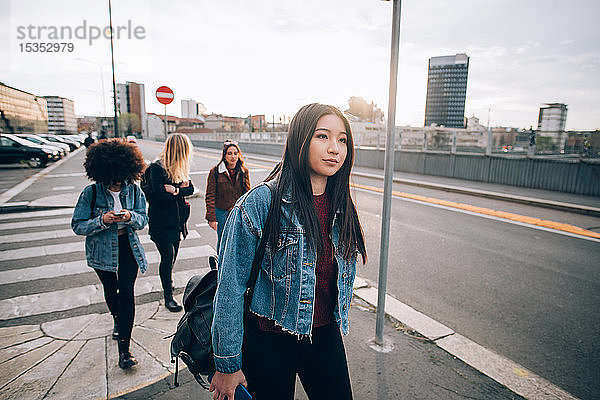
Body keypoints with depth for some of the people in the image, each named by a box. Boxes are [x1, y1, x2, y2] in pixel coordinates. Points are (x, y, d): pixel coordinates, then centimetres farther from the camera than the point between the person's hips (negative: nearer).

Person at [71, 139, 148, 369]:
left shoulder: (134, 190, -8)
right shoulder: (91, 192, -12)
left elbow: (143, 220, -4)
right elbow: (77, 226, -10)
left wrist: (131, 217, -26)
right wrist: (102, 221, -28)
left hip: (128, 247, 0)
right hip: (102, 250, 1)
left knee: (127, 292, -9)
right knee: (110, 290, 20)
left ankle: (124, 349, -1)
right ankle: (117, 319, 53)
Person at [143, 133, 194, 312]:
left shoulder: (180, 168, 9)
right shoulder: (157, 168, -14)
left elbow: (190, 188, 2)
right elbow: (161, 194, -22)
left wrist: (176, 190, -16)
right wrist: (180, 190, -10)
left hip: (176, 220, 7)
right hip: (161, 222, -7)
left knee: (172, 256, 15)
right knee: (168, 256, -8)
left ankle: (167, 283, 37)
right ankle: (168, 296, 5)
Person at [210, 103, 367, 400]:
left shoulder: (341, 208, -3)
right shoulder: (260, 203, -21)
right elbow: (231, 289, -17)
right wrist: (227, 365, -10)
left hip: (325, 336, 5)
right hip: (270, 341, -4)